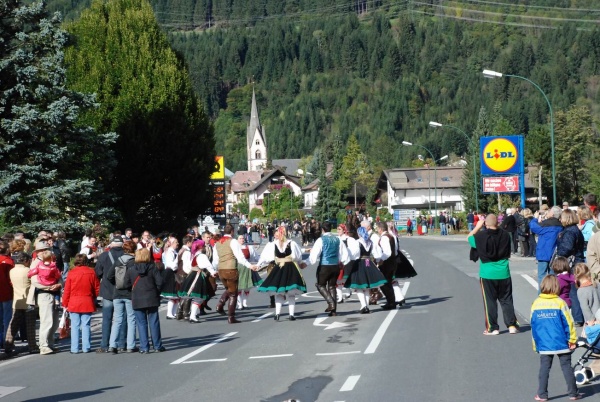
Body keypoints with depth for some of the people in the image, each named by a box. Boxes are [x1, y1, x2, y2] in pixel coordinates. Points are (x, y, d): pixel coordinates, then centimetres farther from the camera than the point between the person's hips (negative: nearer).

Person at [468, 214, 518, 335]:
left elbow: (469, 238, 9)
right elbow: (508, 254, 7)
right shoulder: (505, 235, -6)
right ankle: (512, 325, 12)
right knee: (506, 300, 12)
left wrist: (478, 226, 14)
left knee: (490, 301, 6)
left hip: (487, 274, -2)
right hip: (504, 273, 2)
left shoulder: (481, 236, -12)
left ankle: (492, 328, 7)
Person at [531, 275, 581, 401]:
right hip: (561, 343, -2)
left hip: (544, 345, 2)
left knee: (544, 368, 8)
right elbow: (568, 323, -6)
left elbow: (533, 325, 5)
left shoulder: (536, 304, -1)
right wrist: (572, 340, 5)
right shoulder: (560, 303, -9)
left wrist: (535, 344, 14)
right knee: (567, 367, 7)